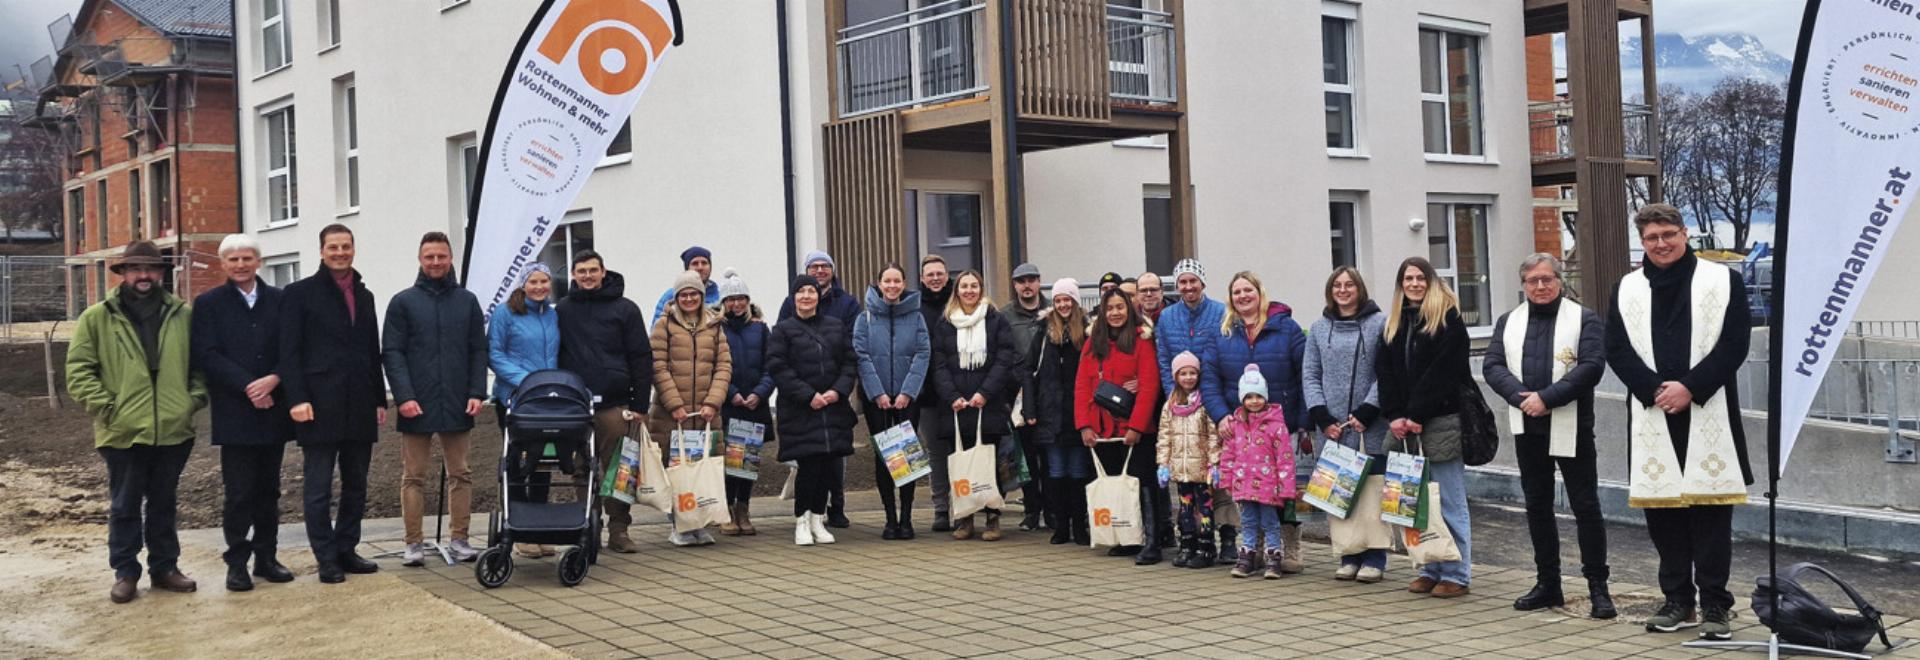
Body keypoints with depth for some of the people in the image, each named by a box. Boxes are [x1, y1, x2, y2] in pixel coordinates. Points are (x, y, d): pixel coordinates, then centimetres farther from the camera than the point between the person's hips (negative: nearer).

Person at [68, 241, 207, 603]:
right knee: (125, 507, 8)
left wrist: (195, 398, 0)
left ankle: (165, 567, 24)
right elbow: (78, 370, -1)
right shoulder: (97, 318, 0)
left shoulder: (183, 315, 6)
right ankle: (125, 573, 18)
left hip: (173, 430, 2)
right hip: (123, 433, -2)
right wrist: (104, 407, -9)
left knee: (164, 504, 14)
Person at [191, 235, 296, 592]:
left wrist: (273, 380, -13)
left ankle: (266, 556, 18)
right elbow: (207, 356, -5)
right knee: (238, 492, -2)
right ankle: (237, 561, 6)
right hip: (234, 413, -3)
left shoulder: (278, 300, 10)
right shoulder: (208, 304, 3)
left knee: (268, 489, 9)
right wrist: (247, 387, -14)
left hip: (273, 410, 3)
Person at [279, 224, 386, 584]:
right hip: (320, 405, -5)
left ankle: (346, 550, 19)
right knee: (318, 488, 1)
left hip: (359, 407, 6)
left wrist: (380, 399, 14)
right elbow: (289, 351, -6)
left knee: (356, 484, 10)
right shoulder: (300, 293, 0)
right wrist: (297, 399, -15)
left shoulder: (364, 295, 16)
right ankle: (327, 560, 6)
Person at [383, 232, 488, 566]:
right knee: (413, 477, 3)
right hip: (416, 406, -2)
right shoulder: (403, 302, 4)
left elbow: (478, 351, 9)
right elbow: (391, 353, -1)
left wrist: (477, 393, -3)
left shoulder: (467, 301, 11)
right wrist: (404, 396, -13)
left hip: (458, 406, 2)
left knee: (460, 474, 6)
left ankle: (460, 539, 13)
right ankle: (413, 543, 9)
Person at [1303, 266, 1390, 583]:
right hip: (1331, 429, 3)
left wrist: (1366, 413, -12)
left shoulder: (1380, 324, 1)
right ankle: (1349, 557, 13)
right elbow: (1310, 375, 9)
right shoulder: (1319, 328, 13)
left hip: (1370, 429, -3)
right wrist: (1322, 417, -3)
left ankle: (1374, 559, 7)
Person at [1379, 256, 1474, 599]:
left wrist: (1417, 415, -14)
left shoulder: (1448, 319, -2)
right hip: (1406, 427, 6)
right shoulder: (1395, 324, 16)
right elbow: (1386, 372, 9)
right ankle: (1431, 569, 15)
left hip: (1442, 422, -6)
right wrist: (1395, 416, -4)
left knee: (1450, 502, -3)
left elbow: (1443, 371, -11)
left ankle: (1456, 574, 2)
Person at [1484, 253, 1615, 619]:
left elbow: (1592, 366, -13)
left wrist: (1547, 398, -19)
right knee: (1537, 507, 11)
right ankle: (1547, 583, 20)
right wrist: (1522, 397, -14)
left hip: (1571, 428, -4)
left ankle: (1598, 586, 5)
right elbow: (1492, 365, 2)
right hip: (1527, 428, 5)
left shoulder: (1584, 319, -1)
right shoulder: (1509, 322, 12)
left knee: (1586, 506, -2)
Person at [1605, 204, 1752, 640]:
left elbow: (1734, 343, -3)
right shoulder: (1627, 288, 11)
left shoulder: (1723, 280, 4)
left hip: (1707, 414, -2)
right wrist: (1654, 390, -10)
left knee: (1710, 505, -2)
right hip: (1653, 415, 3)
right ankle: (1678, 600, 16)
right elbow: (1617, 349, 4)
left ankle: (1715, 603, 7)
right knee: (1661, 505, 5)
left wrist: (1690, 387, -13)